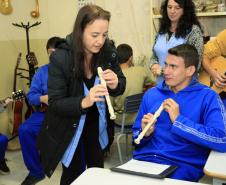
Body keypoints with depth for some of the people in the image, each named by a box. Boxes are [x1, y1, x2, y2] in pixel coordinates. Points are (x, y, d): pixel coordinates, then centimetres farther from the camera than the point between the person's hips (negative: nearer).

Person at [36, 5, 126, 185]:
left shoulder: (108, 51, -15)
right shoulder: (61, 58, -25)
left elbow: (121, 85, -2)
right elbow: (55, 103, -22)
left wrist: (115, 84, -26)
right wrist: (84, 102, -40)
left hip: (96, 123, 3)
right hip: (69, 126, -3)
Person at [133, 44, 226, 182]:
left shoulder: (207, 97, -3)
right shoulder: (151, 94, 11)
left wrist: (178, 120, -16)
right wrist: (145, 133, -7)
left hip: (182, 166, -3)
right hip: (144, 160, 4)